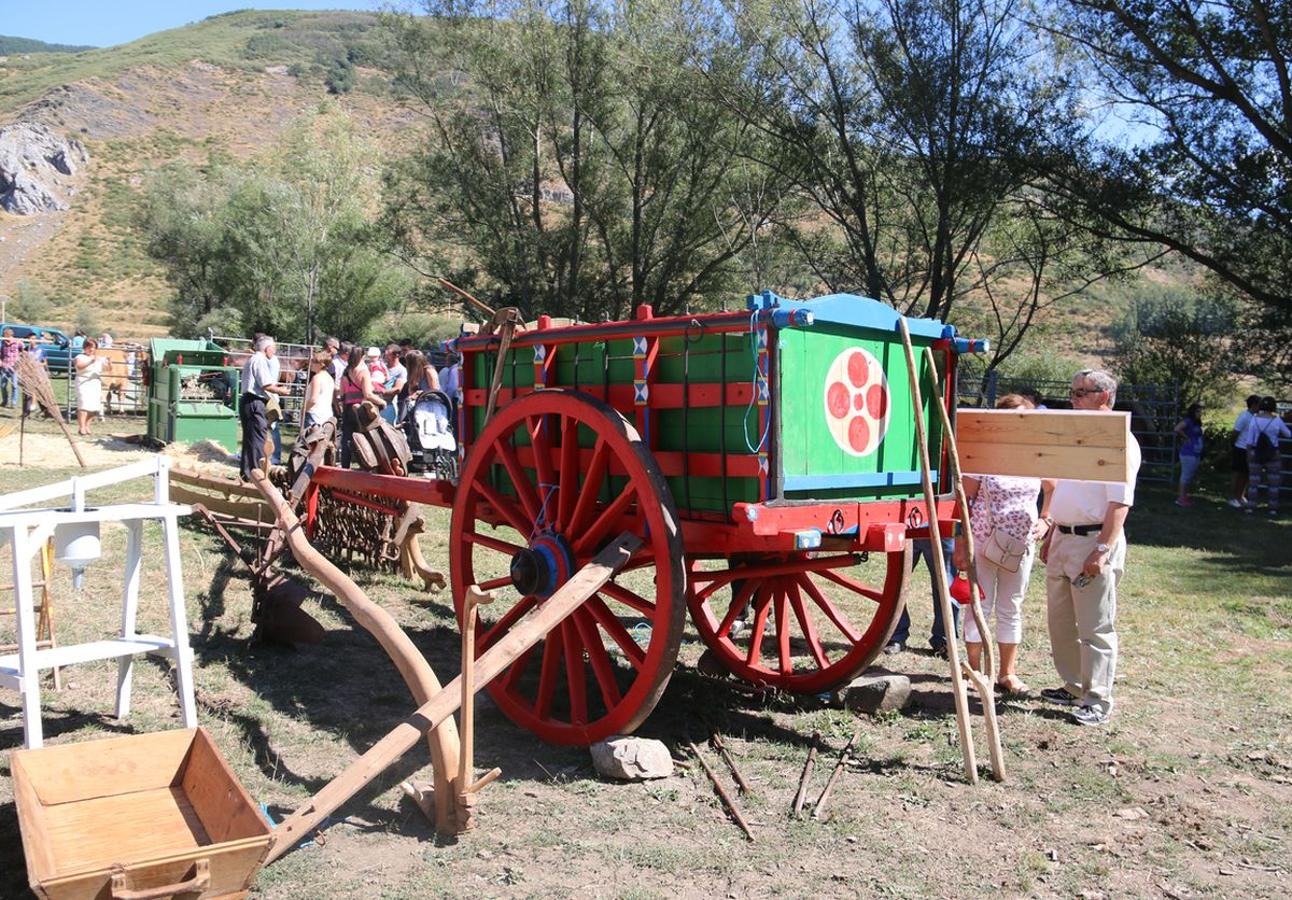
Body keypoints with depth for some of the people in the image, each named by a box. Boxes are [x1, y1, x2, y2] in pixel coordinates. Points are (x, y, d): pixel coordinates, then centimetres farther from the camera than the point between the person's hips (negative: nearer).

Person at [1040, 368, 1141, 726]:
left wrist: (1102, 550, -23)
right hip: (1064, 539, 9)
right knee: (1060, 622, 14)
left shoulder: (1119, 441, -11)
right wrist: (1051, 537, 20)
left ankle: (1097, 701, 6)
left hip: (1094, 542, -9)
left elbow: (1120, 502, -17)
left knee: (1096, 628, -2)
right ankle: (1072, 687, 27)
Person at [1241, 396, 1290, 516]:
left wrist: (1248, 455, 1)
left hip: (1255, 453, 1)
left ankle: (1251, 507, 6)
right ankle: (1273, 508, 10)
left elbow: (1249, 440, -6)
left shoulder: (1254, 419, -7)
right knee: (1273, 482, 9)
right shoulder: (1277, 420, -9)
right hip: (1272, 454, -1)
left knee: (1253, 481, 7)